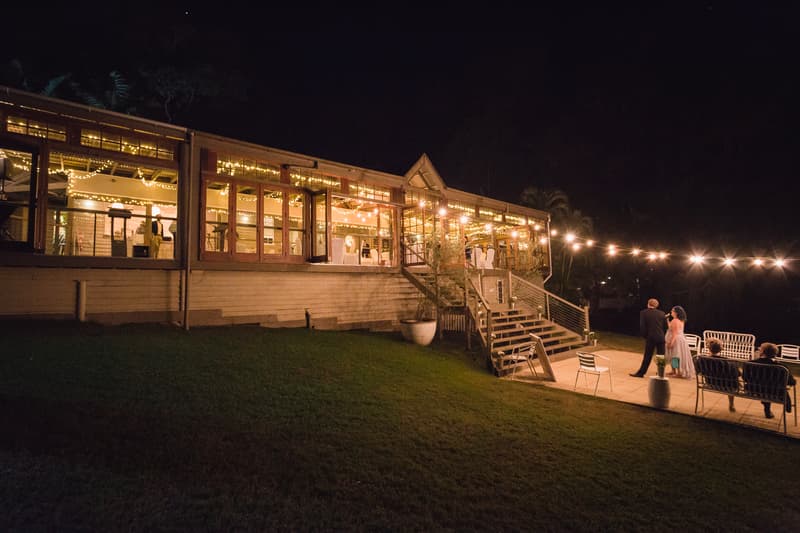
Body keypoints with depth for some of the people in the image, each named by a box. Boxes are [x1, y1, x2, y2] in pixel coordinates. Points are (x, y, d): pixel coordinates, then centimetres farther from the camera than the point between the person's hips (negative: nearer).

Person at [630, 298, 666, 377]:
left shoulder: (643, 313, -2)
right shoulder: (661, 313, 6)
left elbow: (642, 326, -6)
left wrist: (645, 335, 6)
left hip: (650, 337, -2)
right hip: (661, 337, 2)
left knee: (647, 356, 4)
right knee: (661, 356, 8)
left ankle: (641, 372, 8)